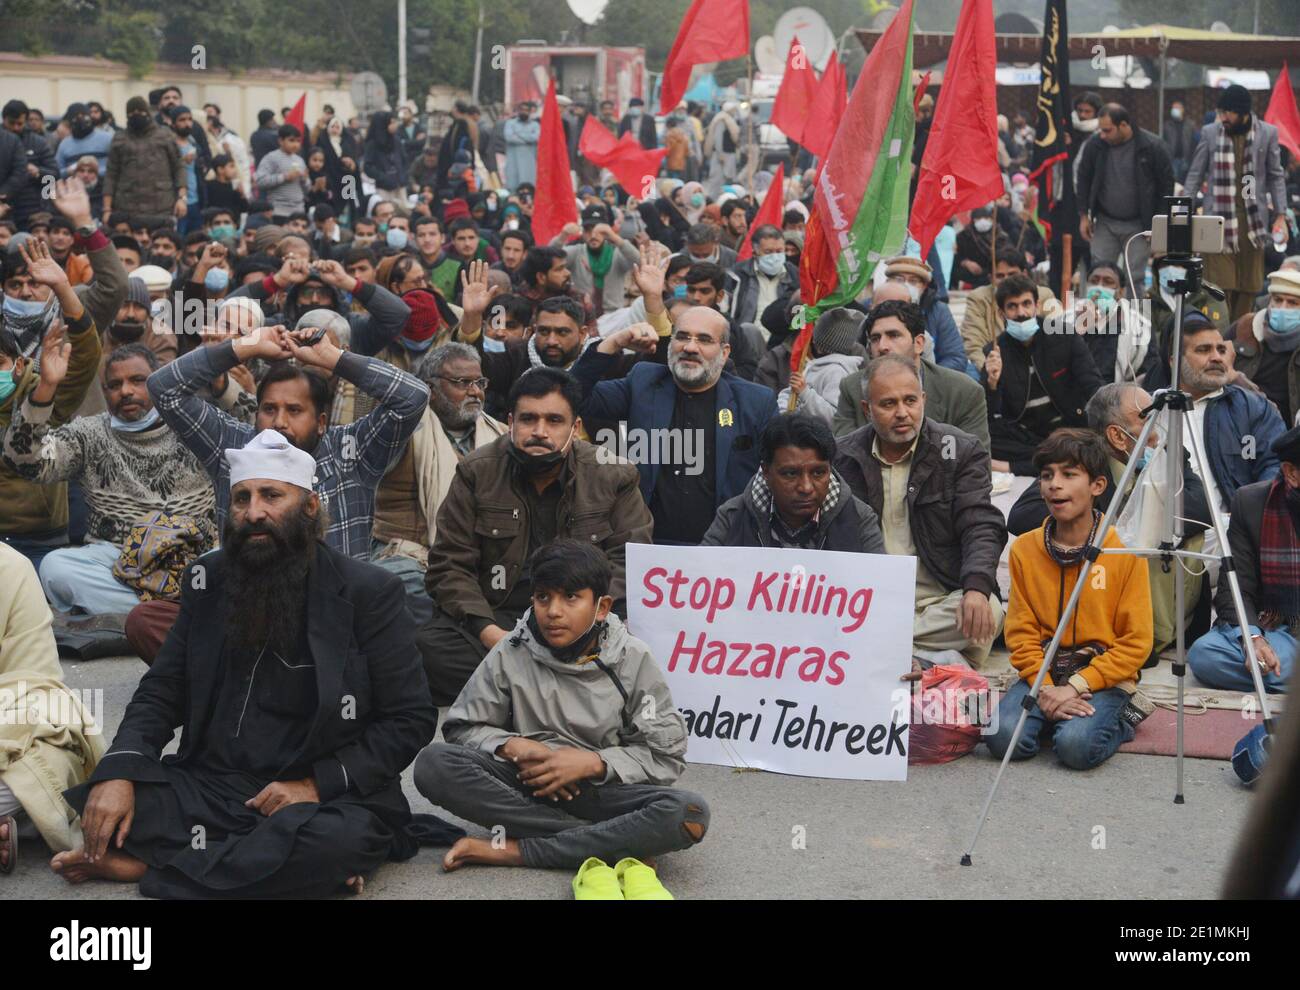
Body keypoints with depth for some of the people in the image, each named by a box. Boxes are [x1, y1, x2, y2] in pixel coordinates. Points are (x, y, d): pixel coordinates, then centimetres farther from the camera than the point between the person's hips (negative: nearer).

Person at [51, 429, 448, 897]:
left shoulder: (367, 592, -5)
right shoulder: (208, 579, 8)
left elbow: (411, 719, -6)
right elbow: (162, 692, 10)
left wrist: (318, 783, -16)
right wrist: (118, 770, -10)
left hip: (324, 798, -3)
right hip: (210, 785, 3)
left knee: (339, 839, -38)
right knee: (97, 802, -22)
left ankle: (145, 865, -20)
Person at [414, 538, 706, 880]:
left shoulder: (632, 659, -5)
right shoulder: (511, 654, -3)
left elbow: (666, 756, -4)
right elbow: (462, 727, 4)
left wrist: (592, 762, -16)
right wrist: (513, 747, -14)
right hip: (526, 785, 1)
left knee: (690, 814, -31)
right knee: (433, 765, -27)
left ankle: (512, 851, -26)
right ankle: (611, 842, -26)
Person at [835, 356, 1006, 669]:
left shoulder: (960, 450, 3)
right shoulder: (842, 458, 8)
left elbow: (982, 528, -6)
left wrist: (976, 589, -26)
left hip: (940, 601, 0)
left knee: (988, 613, -33)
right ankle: (942, 661, -27)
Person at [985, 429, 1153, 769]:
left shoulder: (1125, 553, -5)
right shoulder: (1024, 549, 4)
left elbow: (1136, 643, -6)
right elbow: (1021, 634, 3)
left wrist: (1077, 686, -15)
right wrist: (1045, 688, -14)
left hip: (1102, 679, -2)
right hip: (1043, 674, 2)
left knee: (1077, 745, -31)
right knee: (1003, 737, -26)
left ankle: (1116, 723, 3)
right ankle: (1055, 715, 4)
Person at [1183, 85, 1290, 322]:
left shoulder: (1267, 133, 3)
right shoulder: (1209, 133, 4)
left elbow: (1276, 176, 8)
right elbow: (1195, 175, 8)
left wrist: (1280, 215, 2)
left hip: (1253, 220, 1)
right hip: (1219, 219, -1)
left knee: (1248, 285, 3)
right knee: (1220, 285, -6)